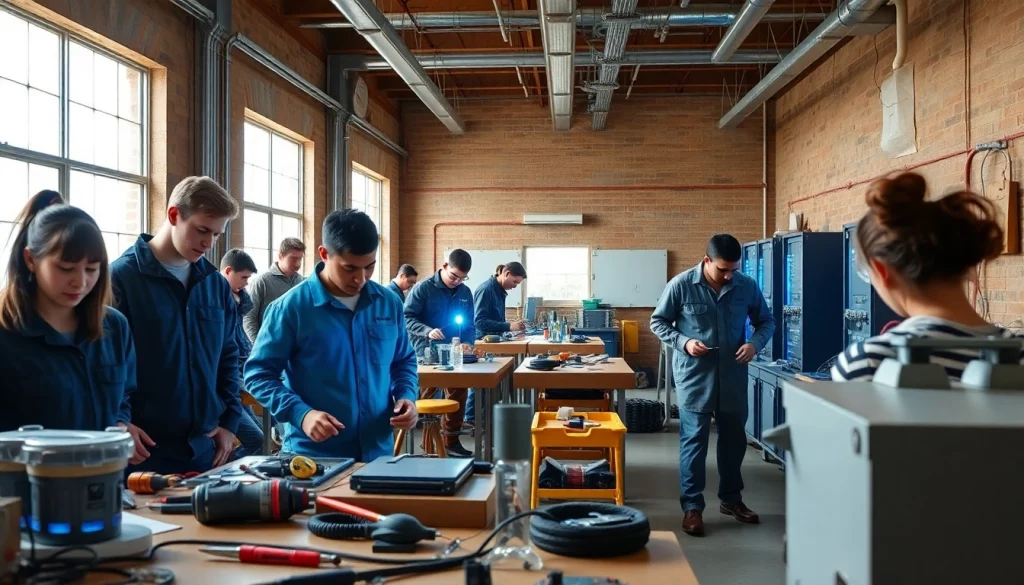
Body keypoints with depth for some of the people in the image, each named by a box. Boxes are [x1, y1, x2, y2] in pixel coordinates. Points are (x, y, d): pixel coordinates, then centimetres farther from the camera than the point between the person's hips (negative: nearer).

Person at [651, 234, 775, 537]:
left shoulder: (747, 286, -3)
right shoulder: (681, 285, -10)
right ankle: (692, 507, 10)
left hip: (733, 376, 4)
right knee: (694, 441, 0)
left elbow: (767, 321, 9)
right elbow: (658, 322, -1)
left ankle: (731, 499, 32)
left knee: (734, 439, 15)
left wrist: (755, 342, -12)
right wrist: (683, 342, -17)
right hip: (694, 376, -3)